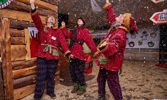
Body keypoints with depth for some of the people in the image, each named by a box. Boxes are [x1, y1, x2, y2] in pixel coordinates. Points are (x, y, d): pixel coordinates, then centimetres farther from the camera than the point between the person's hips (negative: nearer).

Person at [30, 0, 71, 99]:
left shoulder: (58, 31, 9)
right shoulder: (42, 28, 10)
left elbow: (63, 42, -2)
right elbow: (36, 19, -6)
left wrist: (68, 53, -14)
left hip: (53, 57, 1)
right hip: (42, 56, -1)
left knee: (51, 76, 13)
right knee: (41, 76, 2)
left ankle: (50, 91, 33)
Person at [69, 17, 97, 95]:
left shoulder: (85, 31, -5)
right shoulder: (75, 31, 17)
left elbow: (90, 42, -15)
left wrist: (95, 52, -22)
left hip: (79, 54, -7)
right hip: (73, 54, 7)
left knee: (79, 71, -1)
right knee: (72, 71, 14)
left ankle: (82, 88, 21)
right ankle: (76, 86, 33)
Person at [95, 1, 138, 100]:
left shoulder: (120, 34, -23)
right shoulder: (116, 29, 5)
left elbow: (114, 45, -43)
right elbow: (112, 18, 23)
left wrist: (106, 47, -65)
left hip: (111, 64, -10)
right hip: (105, 62, 10)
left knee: (113, 84, 1)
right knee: (101, 80, 23)